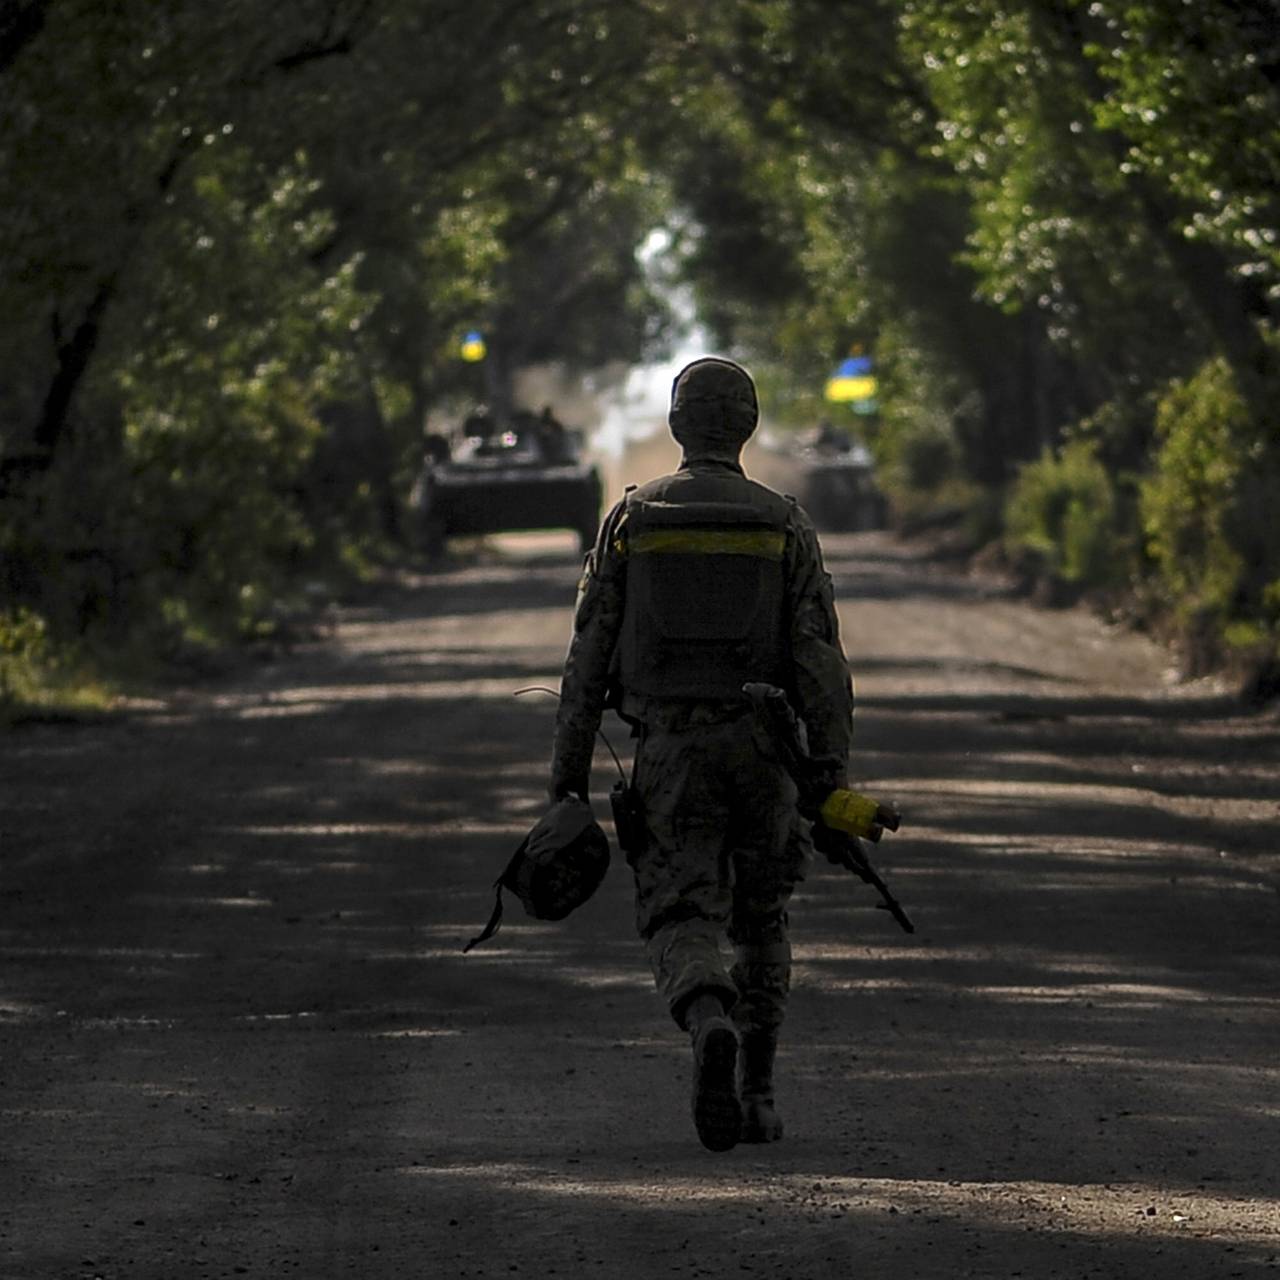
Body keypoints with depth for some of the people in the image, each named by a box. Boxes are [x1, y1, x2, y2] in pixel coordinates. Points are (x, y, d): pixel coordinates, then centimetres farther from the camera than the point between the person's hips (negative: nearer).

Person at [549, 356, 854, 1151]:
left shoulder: (631, 519, 2)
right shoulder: (784, 526, 1)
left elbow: (590, 655, 2)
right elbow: (821, 659, -5)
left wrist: (570, 775, 6)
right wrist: (833, 777, -4)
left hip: (668, 751, -1)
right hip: (759, 750, 1)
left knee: (681, 922, -4)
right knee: (762, 924, 17)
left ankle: (712, 1028, -36)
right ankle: (758, 1098, 18)